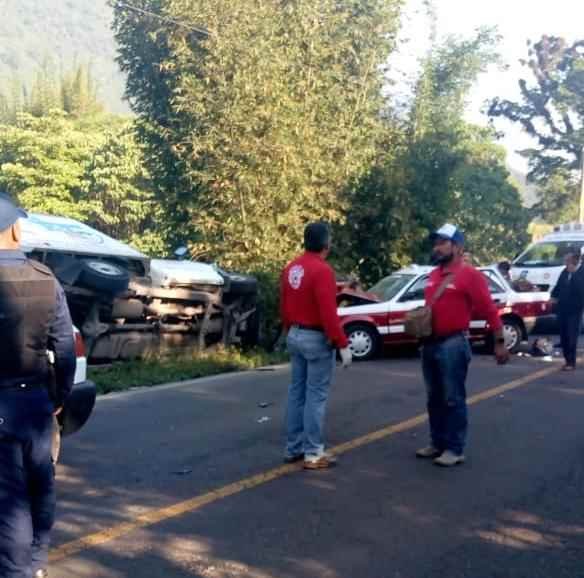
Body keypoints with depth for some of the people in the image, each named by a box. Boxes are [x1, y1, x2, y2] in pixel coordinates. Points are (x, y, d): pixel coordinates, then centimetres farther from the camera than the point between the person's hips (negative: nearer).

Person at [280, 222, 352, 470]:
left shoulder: (291, 268, 7)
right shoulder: (322, 270, -19)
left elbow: (283, 308, 14)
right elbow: (328, 313, -24)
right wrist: (342, 344, -20)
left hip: (295, 336, 8)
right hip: (317, 338, -8)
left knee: (297, 392, 13)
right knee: (316, 396, -3)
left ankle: (293, 448, 20)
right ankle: (313, 453, 1)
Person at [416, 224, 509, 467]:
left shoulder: (470, 275, -11)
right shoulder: (434, 275, 12)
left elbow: (489, 311, -12)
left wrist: (499, 342, -13)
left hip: (453, 344, -8)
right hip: (430, 343, 8)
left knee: (453, 399, -2)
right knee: (434, 398, 14)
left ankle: (455, 449, 6)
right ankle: (437, 443, 25)